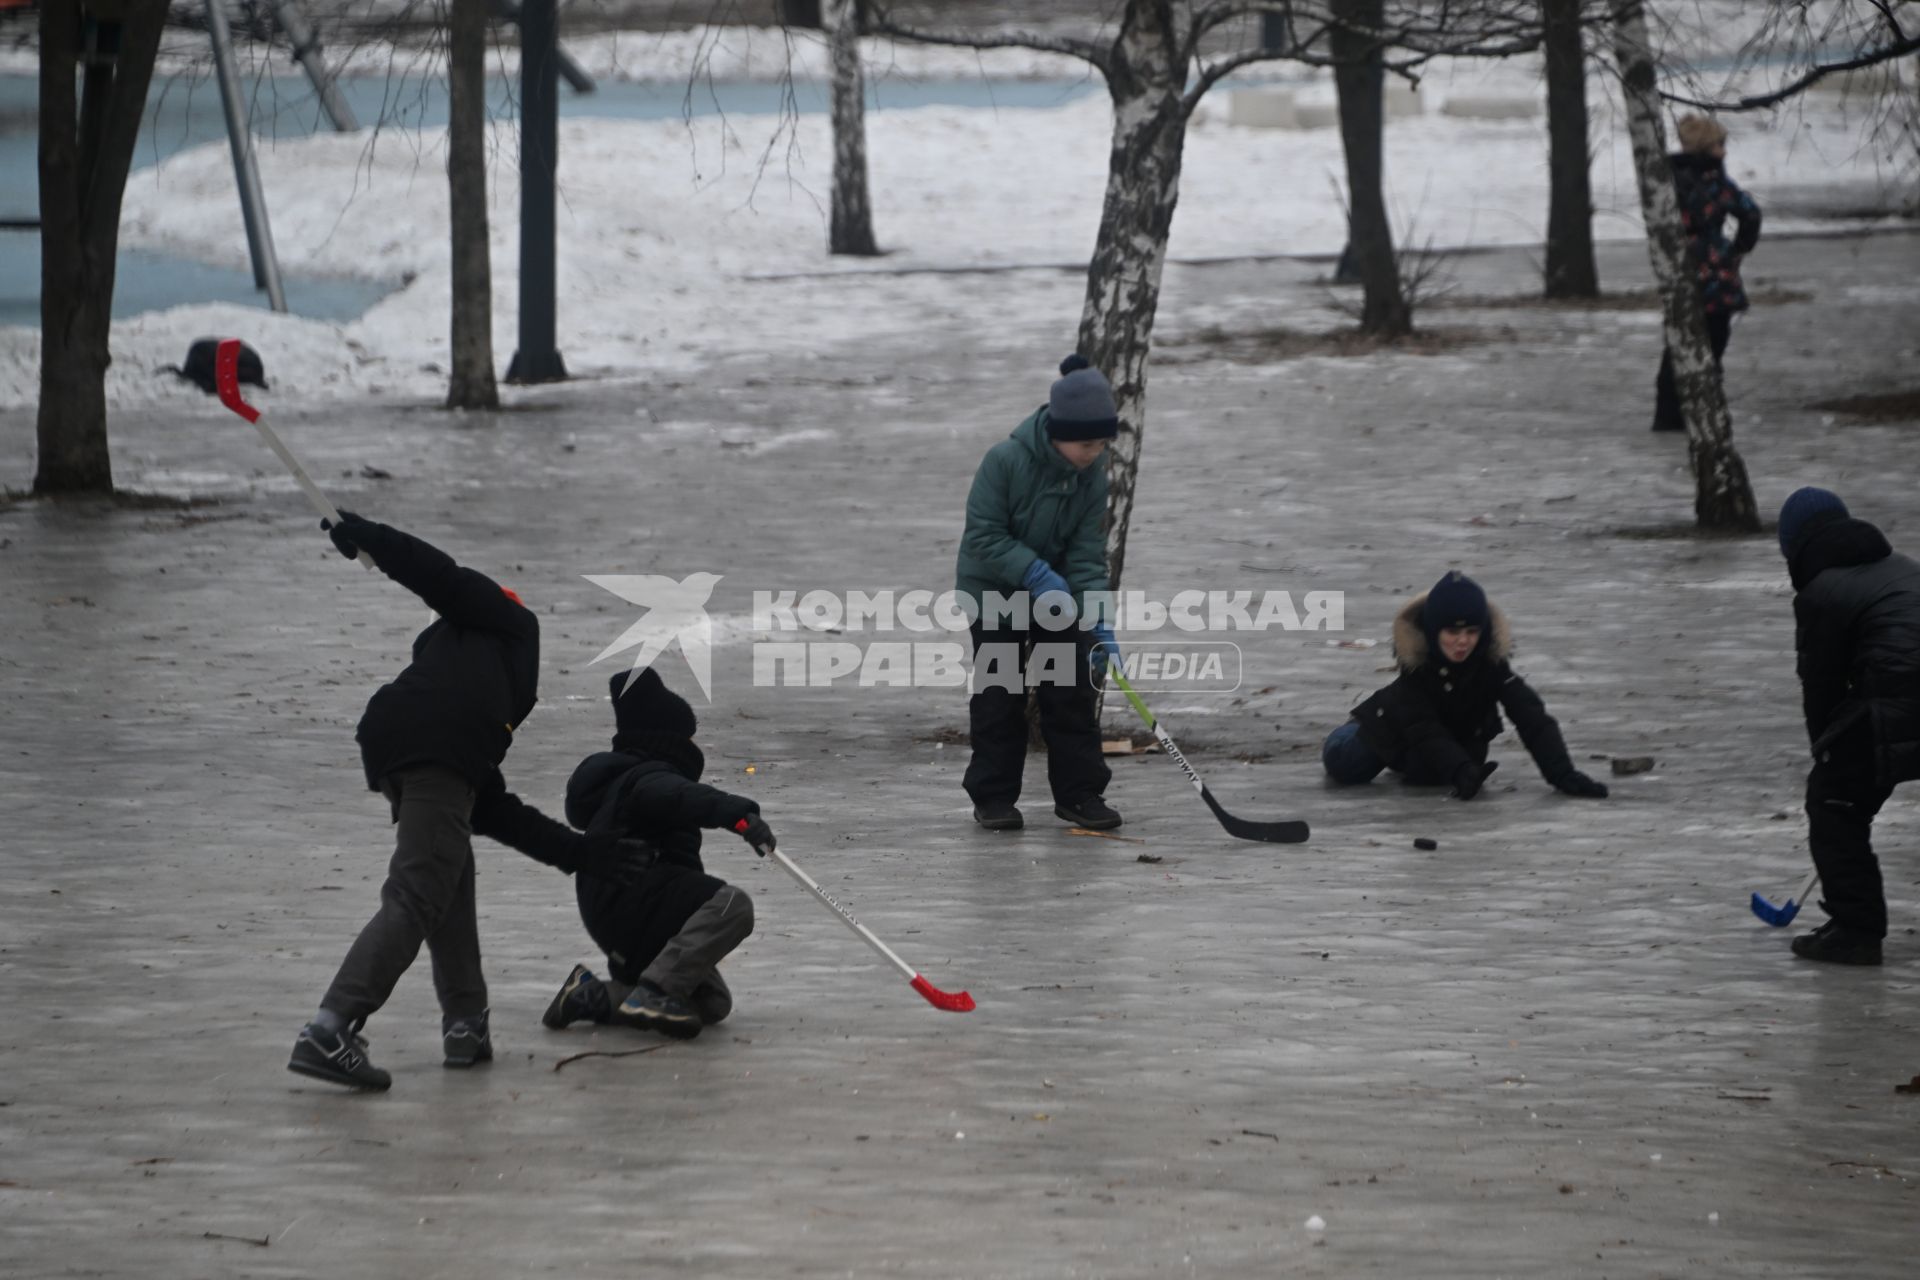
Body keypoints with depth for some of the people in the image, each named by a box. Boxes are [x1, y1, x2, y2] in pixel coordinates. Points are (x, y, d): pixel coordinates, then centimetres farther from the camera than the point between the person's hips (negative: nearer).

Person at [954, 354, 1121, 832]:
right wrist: (1036, 573, -31)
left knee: (1074, 693, 1)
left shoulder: (1093, 477, -12)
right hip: (995, 592, -4)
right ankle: (993, 796, 9)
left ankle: (1079, 792, 10)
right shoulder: (1005, 461, -26)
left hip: (1059, 595, 4)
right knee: (999, 695, -1)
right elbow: (984, 536, -21)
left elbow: (1088, 554, -11)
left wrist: (1099, 621, -22)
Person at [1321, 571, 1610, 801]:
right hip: (1400, 728, -2)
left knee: (1426, 773, -18)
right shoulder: (1414, 654, -34)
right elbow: (1423, 729, -36)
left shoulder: (1491, 657, -34)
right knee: (1343, 763, -10)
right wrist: (1463, 771, -53)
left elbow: (1531, 716, -39)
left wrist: (1563, 775, -53)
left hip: (1461, 737, 2)